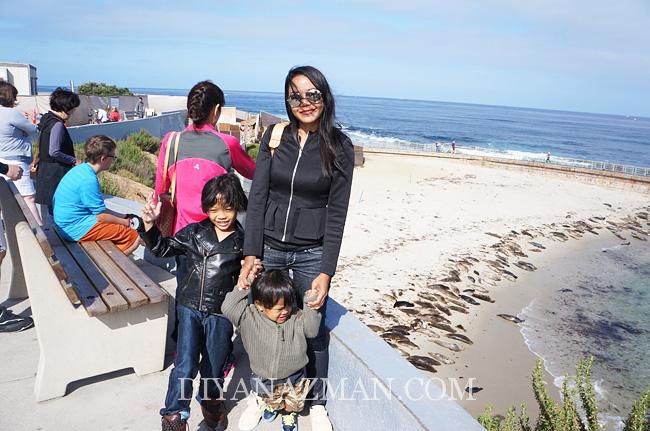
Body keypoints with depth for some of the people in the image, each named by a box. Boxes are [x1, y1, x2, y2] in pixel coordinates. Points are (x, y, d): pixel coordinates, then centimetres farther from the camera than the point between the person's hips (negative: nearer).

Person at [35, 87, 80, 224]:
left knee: (47, 206, 16)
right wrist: (74, 161, -14)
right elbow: (54, 152, -23)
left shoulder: (46, 119, 12)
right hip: (56, 173, -10)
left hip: (44, 170, 10)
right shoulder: (58, 125, -18)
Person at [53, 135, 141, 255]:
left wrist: (125, 217, 11)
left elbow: (98, 208, 14)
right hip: (77, 229, -10)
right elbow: (101, 216, -17)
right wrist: (126, 222, -3)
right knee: (134, 238, -13)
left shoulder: (81, 169, 9)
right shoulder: (89, 180, -22)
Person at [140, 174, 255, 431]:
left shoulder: (243, 240, -3)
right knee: (185, 364, -6)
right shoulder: (194, 232, -1)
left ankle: (210, 400, 46)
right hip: (190, 307, 0)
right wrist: (150, 225, -8)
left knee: (215, 364, 17)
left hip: (221, 313, 0)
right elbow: (164, 248, 6)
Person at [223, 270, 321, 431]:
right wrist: (243, 286, -26)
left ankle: (290, 413, 57)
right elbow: (227, 308, -26)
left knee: (295, 403, 23)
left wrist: (310, 307, -28)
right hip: (264, 381, -1)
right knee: (271, 401, 26)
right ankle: (271, 405, 62)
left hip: (294, 379, 1)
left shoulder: (296, 317, -14)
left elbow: (312, 330, -19)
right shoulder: (249, 318, -18)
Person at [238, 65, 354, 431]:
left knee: (314, 331, 10)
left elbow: (337, 212, -7)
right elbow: (258, 196, -3)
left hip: (312, 253, -1)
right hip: (269, 247, 2)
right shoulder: (275, 136, -1)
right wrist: (251, 253, -9)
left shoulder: (339, 146, -6)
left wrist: (326, 271, -12)